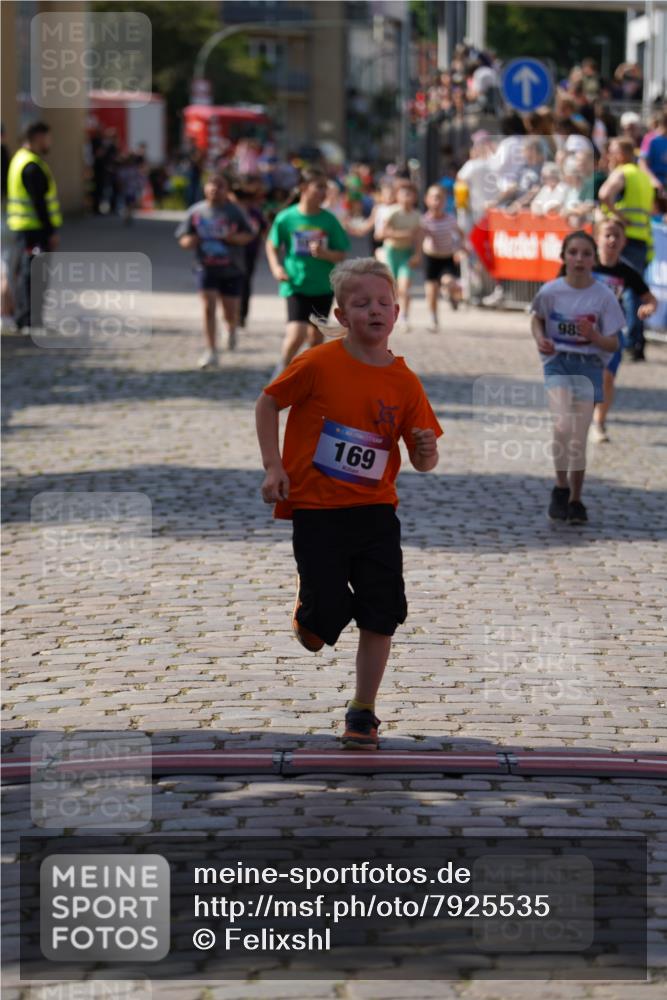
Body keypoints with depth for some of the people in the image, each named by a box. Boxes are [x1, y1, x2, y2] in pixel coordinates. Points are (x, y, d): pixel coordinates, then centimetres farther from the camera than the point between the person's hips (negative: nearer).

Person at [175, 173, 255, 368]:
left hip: (231, 270, 0)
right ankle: (211, 351, -7)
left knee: (230, 313, 5)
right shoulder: (196, 211, 2)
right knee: (208, 308, -12)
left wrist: (233, 238, -21)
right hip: (206, 269, 0)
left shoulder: (234, 211, -3)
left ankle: (231, 330, 43)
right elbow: (182, 237, 8)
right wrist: (189, 241, -17)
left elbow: (249, 235, -1)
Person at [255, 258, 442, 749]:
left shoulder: (405, 382, -2)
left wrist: (427, 452, -20)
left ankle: (363, 712, 13)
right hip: (316, 510, -3)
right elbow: (268, 403, 2)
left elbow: (422, 458, 4)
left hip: (375, 510, 3)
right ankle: (307, 616, 31)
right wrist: (274, 467, -5)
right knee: (327, 617, -8)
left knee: (382, 613, -1)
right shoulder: (319, 365, -10)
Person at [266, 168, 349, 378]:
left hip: (323, 287, 3)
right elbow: (272, 246, 8)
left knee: (316, 336, 12)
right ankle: (282, 368, 7)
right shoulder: (286, 218, -7)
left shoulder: (329, 220, -3)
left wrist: (324, 253, -19)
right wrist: (277, 267, -8)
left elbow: (341, 255, 0)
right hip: (296, 285, -3)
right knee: (297, 334, -17)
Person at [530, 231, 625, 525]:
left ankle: (575, 501, 17)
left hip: (589, 365, 1)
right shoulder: (551, 291, -7)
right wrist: (541, 339, -6)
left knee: (579, 438, 1)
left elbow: (613, 345, -2)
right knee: (563, 426, -22)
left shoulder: (604, 296, -7)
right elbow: (537, 318, 14)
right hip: (558, 362, -1)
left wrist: (593, 336, -21)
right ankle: (561, 487, -2)